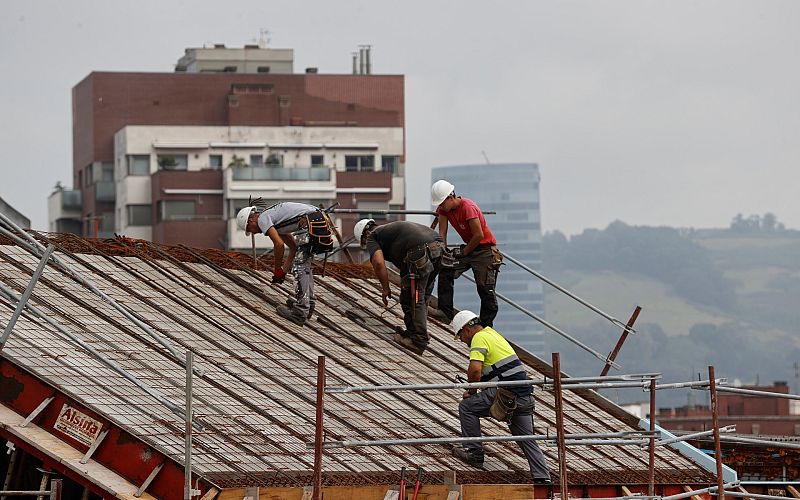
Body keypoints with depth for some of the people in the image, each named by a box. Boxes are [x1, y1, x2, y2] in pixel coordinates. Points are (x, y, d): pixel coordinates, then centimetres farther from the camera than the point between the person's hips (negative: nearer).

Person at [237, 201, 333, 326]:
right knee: (304, 264, 23)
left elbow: (279, 244, -11)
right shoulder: (272, 217, 30)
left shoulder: (262, 219, 1)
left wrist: (278, 270, 2)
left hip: (310, 224, -10)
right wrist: (284, 270, 28)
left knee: (299, 267, -5)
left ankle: (300, 312, -7)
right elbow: (293, 247, 31)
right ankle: (308, 305, 28)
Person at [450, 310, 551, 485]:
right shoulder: (493, 334, 25)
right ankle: (543, 479, 1)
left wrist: (471, 390, -4)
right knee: (528, 441, 10)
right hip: (525, 397, 9)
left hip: (507, 395, -9)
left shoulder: (479, 338, -5)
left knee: (466, 407, 3)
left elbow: (475, 369, -19)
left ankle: (474, 452, 7)